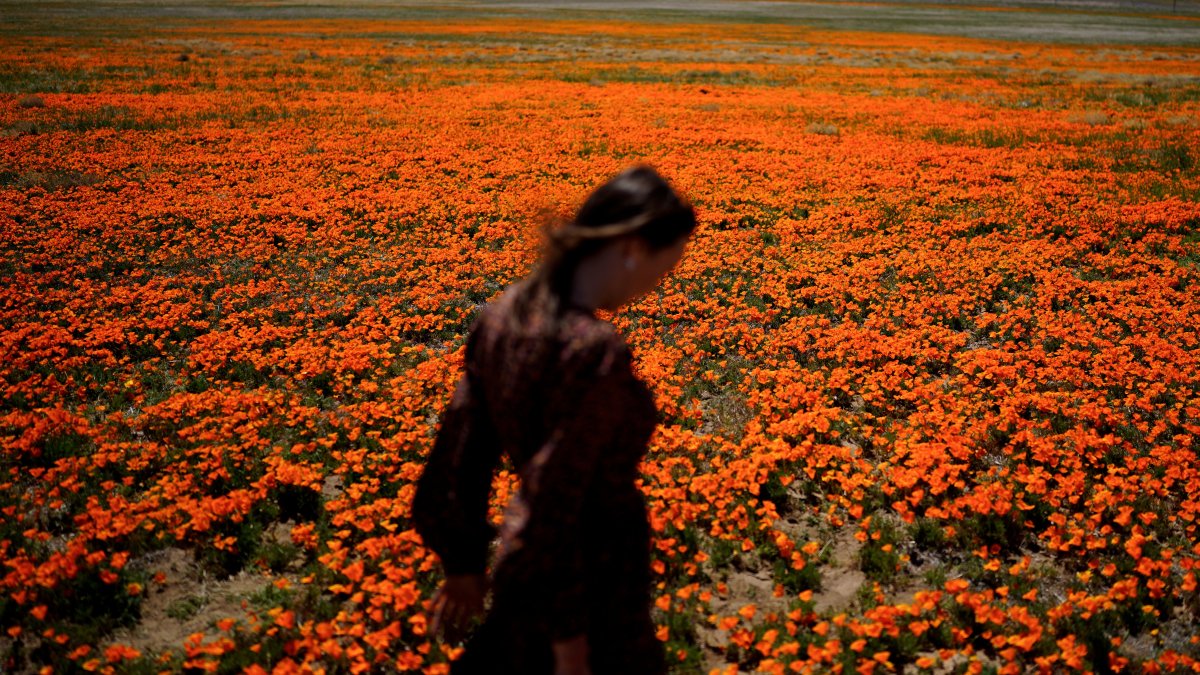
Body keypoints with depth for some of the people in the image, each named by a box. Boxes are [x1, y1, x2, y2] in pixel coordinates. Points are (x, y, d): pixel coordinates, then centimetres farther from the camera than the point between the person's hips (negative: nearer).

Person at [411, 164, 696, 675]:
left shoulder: (502, 313, -6)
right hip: (585, 591, -7)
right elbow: (552, 501, -27)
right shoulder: (594, 352, -31)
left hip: (526, 574, 7)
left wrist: (465, 561, 14)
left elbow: (462, 446, 2)